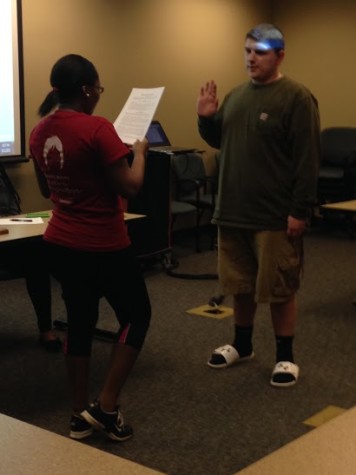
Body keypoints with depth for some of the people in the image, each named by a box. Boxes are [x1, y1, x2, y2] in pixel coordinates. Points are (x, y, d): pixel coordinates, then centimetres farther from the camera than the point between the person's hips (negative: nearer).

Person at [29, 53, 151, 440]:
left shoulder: (39, 131, 3)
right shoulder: (97, 128, -20)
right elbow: (129, 188, -17)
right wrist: (138, 153, -1)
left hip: (60, 243, 7)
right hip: (103, 246, -7)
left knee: (79, 321, 17)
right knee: (136, 315, 12)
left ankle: (80, 415, 23)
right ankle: (106, 406, 8)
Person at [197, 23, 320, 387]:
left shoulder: (296, 98, -9)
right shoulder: (236, 95, 12)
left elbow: (307, 160, -13)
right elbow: (219, 141, 23)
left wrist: (300, 210, -17)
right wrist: (205, 118, 3)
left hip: (274, 217, -6)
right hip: (233, 211, 6)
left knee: (278, 289, 2)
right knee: (240, 284, 16)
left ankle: (285, 357, 16)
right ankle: (242, 345, 32)